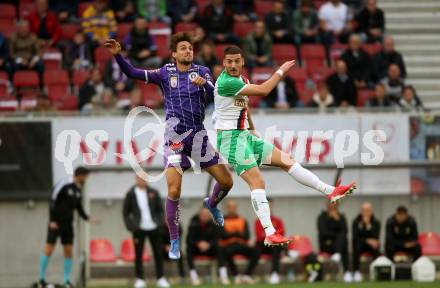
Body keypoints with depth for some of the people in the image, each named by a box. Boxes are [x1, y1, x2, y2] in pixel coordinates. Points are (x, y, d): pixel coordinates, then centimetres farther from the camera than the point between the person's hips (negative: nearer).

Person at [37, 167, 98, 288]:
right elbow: (53, 202, -15)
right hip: (56, 223, -7)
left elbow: (79, 207, 19)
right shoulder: (63, 185, -13)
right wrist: (52, 221, -19)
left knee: (68, 251, 3)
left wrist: (87, 218, 5)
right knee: (49, 249, -6)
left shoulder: (78, 189, 10)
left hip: (68, 223, 7)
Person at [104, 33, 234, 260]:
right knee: (174, 191, -14)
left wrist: (204, 83, -33)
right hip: (175, 137, -2)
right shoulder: (165, 73, 5)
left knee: (226, 182, 6)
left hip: (198, 134, 2)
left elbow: (212, 91, -11)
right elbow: (132, 73, -1)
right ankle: (174, 242, -2)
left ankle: (212, 203, 41)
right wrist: (117, 55, -16)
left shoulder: (201, 71, 6)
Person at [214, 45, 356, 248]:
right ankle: (269, 233, -24)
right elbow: (263, 90, -22)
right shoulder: (226, 82, -20)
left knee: (286, 160, 6)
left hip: (245, 135, 9)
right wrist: (281, 71, -11)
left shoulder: (242, 79, 11)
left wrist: (252, 129, 33)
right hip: (231, 138, -9)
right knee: (257, 182, -18)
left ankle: (330, 191, 7)